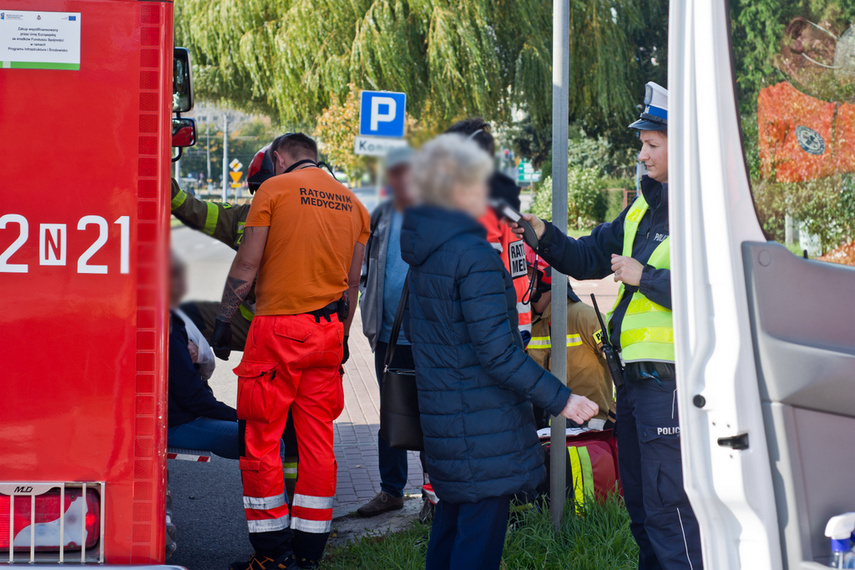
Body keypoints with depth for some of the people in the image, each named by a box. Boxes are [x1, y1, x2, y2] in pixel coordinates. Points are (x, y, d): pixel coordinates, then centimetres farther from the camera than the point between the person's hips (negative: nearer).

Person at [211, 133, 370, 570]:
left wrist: (223, 322, 2)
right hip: (328, 331, 5)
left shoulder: (274, 189, -2)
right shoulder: (352, 203, 14)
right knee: (317, 441, 8)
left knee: (261, 440, 0)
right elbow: (352, 282, 16)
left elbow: (246, 264, -5)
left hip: (279, 328, -5)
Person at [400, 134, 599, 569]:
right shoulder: (473, 255, -18)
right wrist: (561, 399, -19)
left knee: (451, 519, 18)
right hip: (482, 423, -9)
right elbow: (497, 352, -21)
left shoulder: (424, 252, 9)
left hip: (441, 415, 9)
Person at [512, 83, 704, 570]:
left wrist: (644, 277, -20)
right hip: (634, 376, 9)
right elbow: (589, 259, 20)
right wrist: (544, 236, 4)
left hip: (671, 379, -9)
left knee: (667, 504, -8)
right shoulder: (644, 207, 15)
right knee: (640, 505, 17)